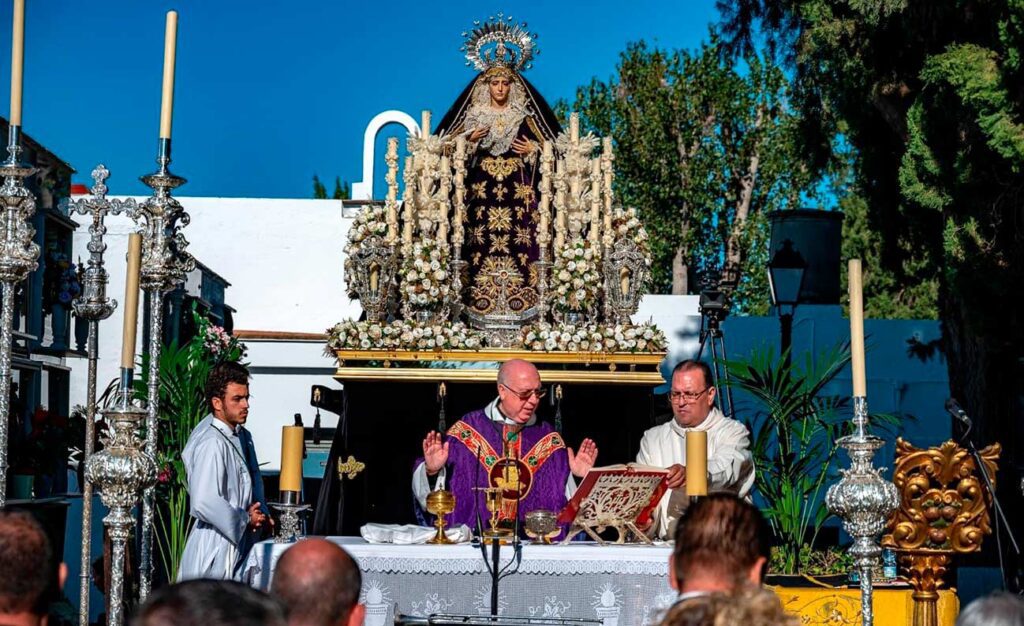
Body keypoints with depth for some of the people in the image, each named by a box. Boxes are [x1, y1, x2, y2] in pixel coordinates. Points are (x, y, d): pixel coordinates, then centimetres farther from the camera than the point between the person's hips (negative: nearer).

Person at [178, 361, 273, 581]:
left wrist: (260, 514, 6)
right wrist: (245, 519, -14)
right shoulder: (211, 443, -19)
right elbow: (204, 503, -27)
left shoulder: (242, 436, 11)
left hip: (239, 544, 9)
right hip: (215, 548, -9)